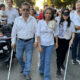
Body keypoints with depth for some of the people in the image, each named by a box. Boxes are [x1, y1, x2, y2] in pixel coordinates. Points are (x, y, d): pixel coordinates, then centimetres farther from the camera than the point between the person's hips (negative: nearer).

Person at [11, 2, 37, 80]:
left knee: (29, 58, 3)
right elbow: (14, 31, 4)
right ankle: (23, 66, 43)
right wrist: (13, 42, 4)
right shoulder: (17, 19, -1)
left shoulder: (33, 19, -3)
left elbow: (36, 30, 0)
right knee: (19, 56, 13)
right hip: (20, 41, 2)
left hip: (29, 41, -1)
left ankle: (27, 73, 18)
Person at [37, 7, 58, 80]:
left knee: (47, 61, 1)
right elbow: (38, 34, -8)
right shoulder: (40, 22, -8)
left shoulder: (54, 23, -6)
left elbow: (55, 33, 7)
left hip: (50, 44, 0)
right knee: (42, 59, 15)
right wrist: (39, 45, -12)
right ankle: (41, 70, 43)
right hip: (42, 43, 0)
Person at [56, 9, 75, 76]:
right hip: (59, 40, -1)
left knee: (64, 54, 17)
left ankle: (62, 64, 44)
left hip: (67, 41, 1)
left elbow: (73, 32, -2)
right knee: (59, 54, 1)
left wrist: (72, 40, -15)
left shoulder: (71, 23, -5)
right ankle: (58, 69, 11)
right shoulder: (59, 22, -6)